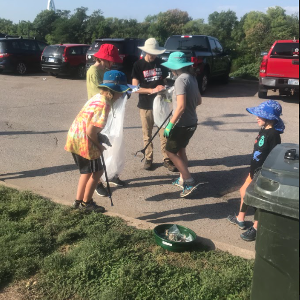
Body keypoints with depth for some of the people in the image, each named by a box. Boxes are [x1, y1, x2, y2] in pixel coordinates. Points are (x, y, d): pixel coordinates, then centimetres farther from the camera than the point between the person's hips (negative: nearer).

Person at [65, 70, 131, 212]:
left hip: (75, 138, 10)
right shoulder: (104, 104, -20)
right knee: (97, 171, 5)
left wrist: (98, 143, 10)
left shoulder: (98, 97, 8)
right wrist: (98, 145, -8)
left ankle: (79, 201, 30)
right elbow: (91, 131, -24)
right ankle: (86, 203, 19)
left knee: (87, 171, 21)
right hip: (83, 141, -10)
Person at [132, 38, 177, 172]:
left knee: (164, 134, 1)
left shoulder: (161, 63, 4)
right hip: (145, 106, -1)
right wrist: (152, 90, -19)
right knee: (147, 135, 9)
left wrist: (163, 88, -8)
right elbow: (135, 87, -8)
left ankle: (167, 159, 11)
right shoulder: (138, 65, -4)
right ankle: (148, 159, 22)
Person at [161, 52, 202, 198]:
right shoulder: (192, 78, 8)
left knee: (170, 151, 2)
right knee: (180, 149, 22)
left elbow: (181, 106, -26)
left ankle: (190, 182, -1)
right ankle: (183, 179, 31)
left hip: (182, 124, -9)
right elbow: (198, 101, 16)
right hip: (191, 122, 9)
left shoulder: (181, 80, -19)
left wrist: (170, 125, -23)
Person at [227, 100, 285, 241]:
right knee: (244, 192, 21)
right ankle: (240, 219, 40)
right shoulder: (263, 130, 5)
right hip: (255, 171, 10)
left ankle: (256, 228, 17)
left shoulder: (273, 135, -23)